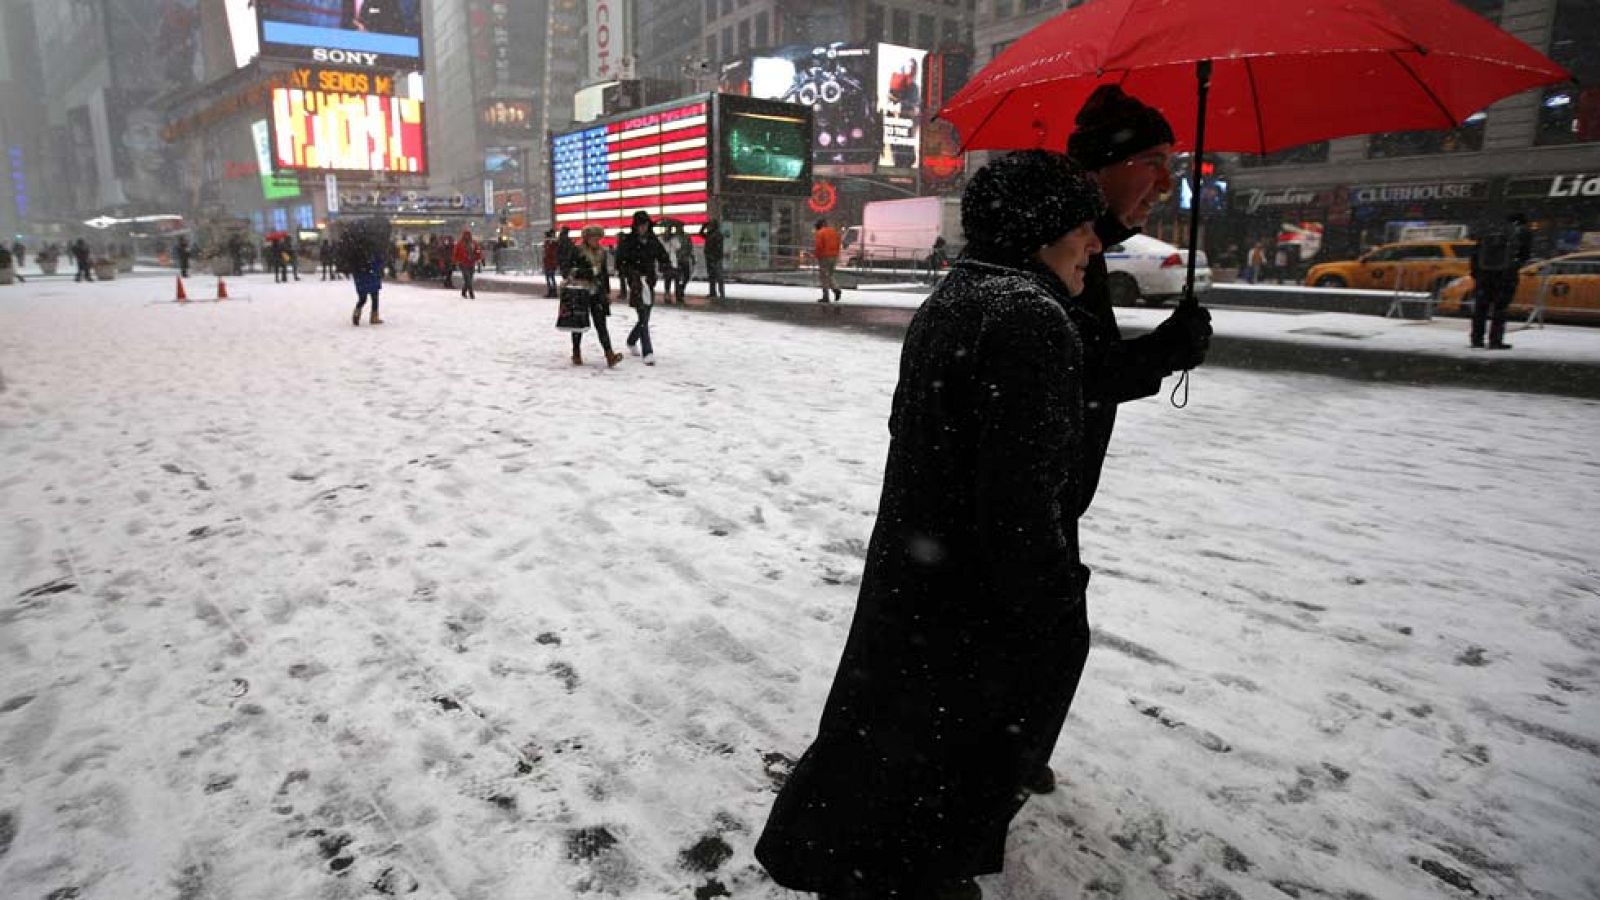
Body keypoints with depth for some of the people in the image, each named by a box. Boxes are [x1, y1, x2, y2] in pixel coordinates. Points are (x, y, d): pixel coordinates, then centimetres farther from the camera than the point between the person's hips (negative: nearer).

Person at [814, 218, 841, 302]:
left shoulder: (820, 233, -10)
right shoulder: (834, 232, 12)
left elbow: (818, 246, -15)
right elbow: (838, 245, 13)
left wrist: (817, 256, -4)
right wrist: (836, 254, 17)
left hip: (824, 257, -7)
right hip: (834, 256, 7)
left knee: (824, 277, 0)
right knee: (829, 275, 20)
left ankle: (825, 297, -1)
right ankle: (836, 289, -2)